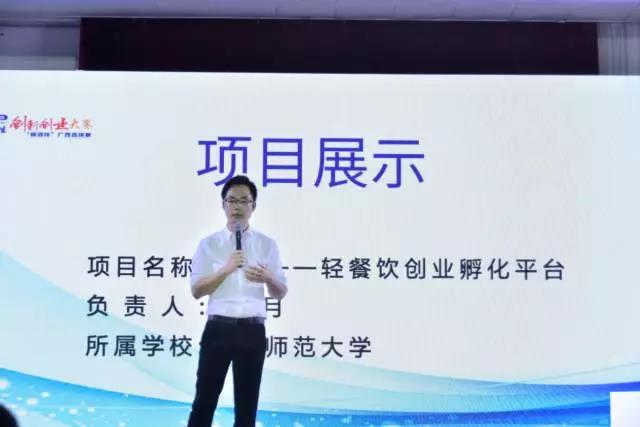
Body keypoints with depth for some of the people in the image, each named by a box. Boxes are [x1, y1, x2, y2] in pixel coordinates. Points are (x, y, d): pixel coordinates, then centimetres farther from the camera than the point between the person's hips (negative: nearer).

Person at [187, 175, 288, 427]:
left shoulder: (267, 244, 8)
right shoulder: (209, 244, 4)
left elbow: (281, 293, 8)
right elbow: (196, 290, -2)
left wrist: (268, 278, -14)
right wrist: (226, 269, -16)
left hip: (253, 331, 1)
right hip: (218, 328, -1)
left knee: (247, 403, 9)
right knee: (205, 398, 2)